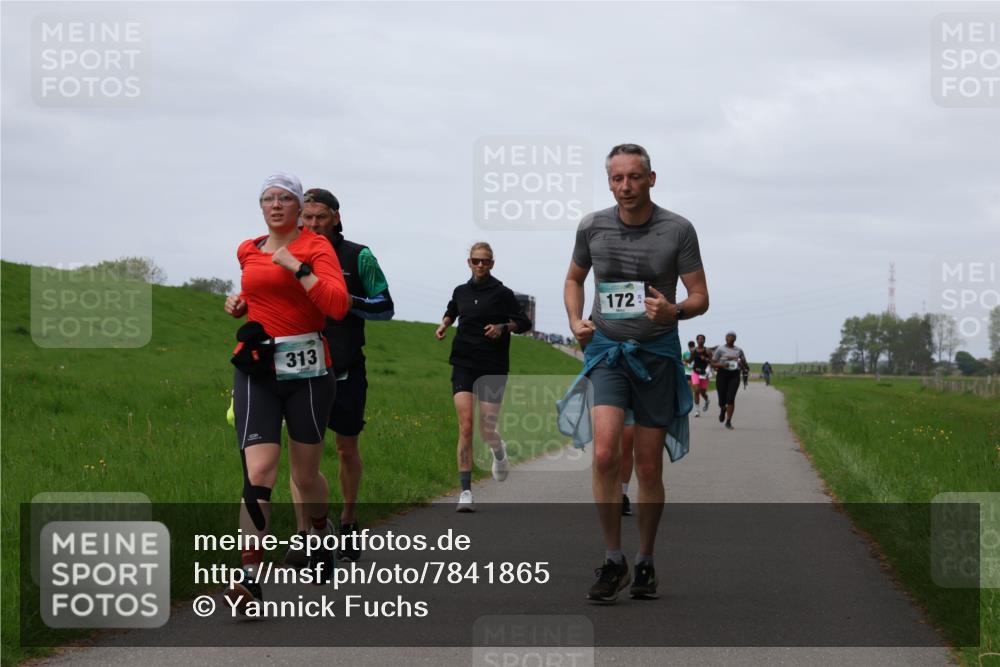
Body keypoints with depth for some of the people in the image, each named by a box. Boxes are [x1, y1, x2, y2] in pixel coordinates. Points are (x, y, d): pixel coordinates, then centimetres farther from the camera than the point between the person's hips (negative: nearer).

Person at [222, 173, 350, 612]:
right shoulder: (248, 252, 11)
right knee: (259, 472, -14)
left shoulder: (315, 246, -3)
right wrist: (240, 304, 13)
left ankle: (322, 535, 43)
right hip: (256, 370, 2)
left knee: (305, 476, 11)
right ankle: (250, 577, -16)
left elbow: (338, 306, -16)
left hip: (306, 370, -2)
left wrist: (298, 268, -20)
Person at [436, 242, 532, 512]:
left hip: (493, 368, -2)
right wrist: (444, 325, 10)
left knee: (487, 431, -1)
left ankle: (499, 450, 40)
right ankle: (466, 491, -11)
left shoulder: (502, 293, -2)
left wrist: (503, 327, -15)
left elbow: (524, 322, 2)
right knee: (465, 427, -12)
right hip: (464, 365, 2)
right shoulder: (461, 291, 9)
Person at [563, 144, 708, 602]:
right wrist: (575, 320, -1)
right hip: (607, 349, 0)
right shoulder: (592, 227, 0)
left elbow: (700, 297, -3)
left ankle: (645, 563, 21)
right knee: (604, 454, -18)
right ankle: (613, 560, -7)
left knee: (649, 467, 5)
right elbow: (574, 278, 18)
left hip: (658, 353, 0)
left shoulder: (677, 230, -5)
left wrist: (675, 311, -25)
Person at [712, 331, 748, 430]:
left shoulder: (739, 350, 10)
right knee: (722, 400, -1)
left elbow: (746, 366, 15)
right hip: (722, 375, -1)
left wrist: (743, 363, -9)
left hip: (734, 376, 1)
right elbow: (713, 364, 1)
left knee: (731, 399, -14)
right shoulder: (720, 349, 2)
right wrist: (722, 365, -18)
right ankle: (723, 409, 37)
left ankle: (728, 422, -7)